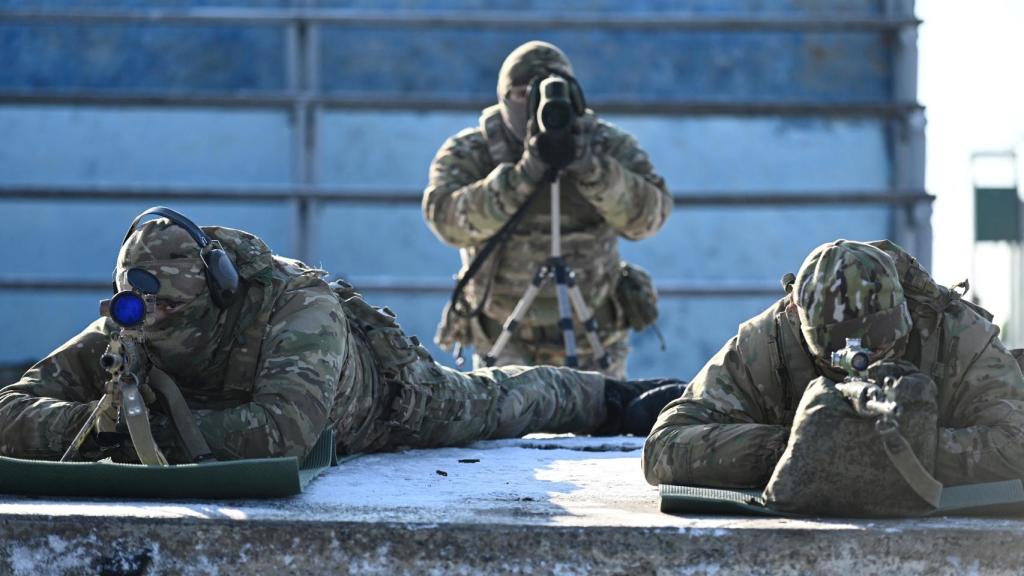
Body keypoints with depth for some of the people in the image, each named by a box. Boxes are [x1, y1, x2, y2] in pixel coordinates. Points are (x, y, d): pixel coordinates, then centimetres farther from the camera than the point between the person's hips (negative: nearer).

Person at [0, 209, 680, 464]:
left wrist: (165, 430, -62)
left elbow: (285, 427, -65)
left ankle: (611, 395, 57)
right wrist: (96, 420, -60)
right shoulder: (126, 333, -37)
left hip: (386, 393, -3)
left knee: (491, 402, 25)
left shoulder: (298, 306, -52)